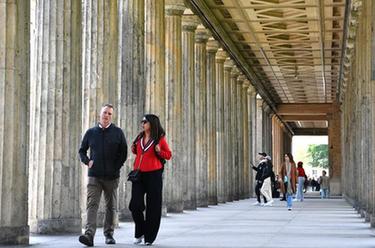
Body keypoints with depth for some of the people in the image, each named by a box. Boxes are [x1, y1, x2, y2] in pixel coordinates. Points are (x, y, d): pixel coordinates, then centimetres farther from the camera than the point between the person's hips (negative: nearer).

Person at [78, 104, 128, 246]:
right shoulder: (91, 132, 8)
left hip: (112, 176, 0)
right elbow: (82, 150, 17)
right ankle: (89, 235, -23)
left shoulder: (118, 132, 5)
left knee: (111, 206, 9)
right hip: (94, 176, 0)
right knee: (92, 205, -13)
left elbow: (123, 153, 6)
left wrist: (117, 167, -4)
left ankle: (109, 234, 21)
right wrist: (87, 161, -1)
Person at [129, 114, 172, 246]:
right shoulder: (140, 138, 12)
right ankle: (140, 233, 17)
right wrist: (134, 150, 6)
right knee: (135, 205, -4)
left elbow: (168, 155, 3)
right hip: (138, 174, 4)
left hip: (154, 174, -4)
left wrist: (159, 151, -15)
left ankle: (149, 237, 11)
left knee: (152, 206, 1)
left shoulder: (160, 139, -2)